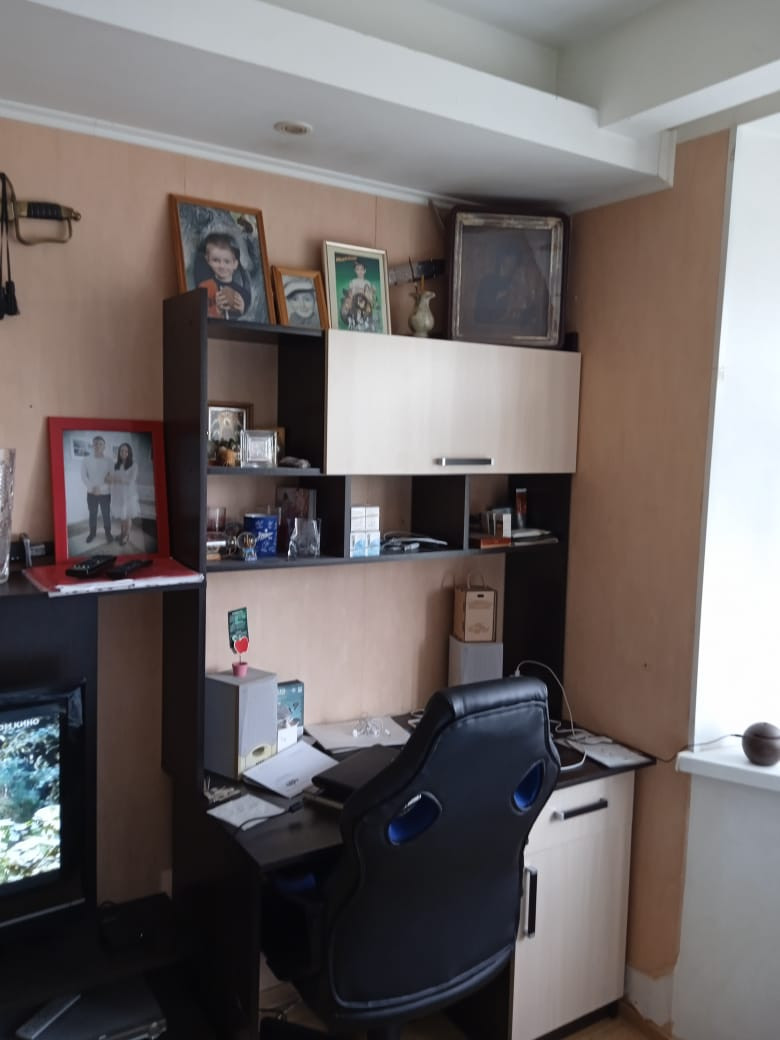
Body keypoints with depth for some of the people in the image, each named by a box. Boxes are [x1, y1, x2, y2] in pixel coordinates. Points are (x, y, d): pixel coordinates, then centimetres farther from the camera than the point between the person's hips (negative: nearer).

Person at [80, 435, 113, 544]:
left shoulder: (109, 461, -3)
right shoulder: (86, 460, -2)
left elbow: (112, 478, -4)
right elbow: (83, 477, -4)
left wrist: (100, 488, -17)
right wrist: (92, 487, -18)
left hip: (105, 493, -1)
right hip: (91, 493, 1)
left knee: (106, 514, 6)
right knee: (92, 514, 11)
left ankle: (108, 533, 22)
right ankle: (92, 533, 26)